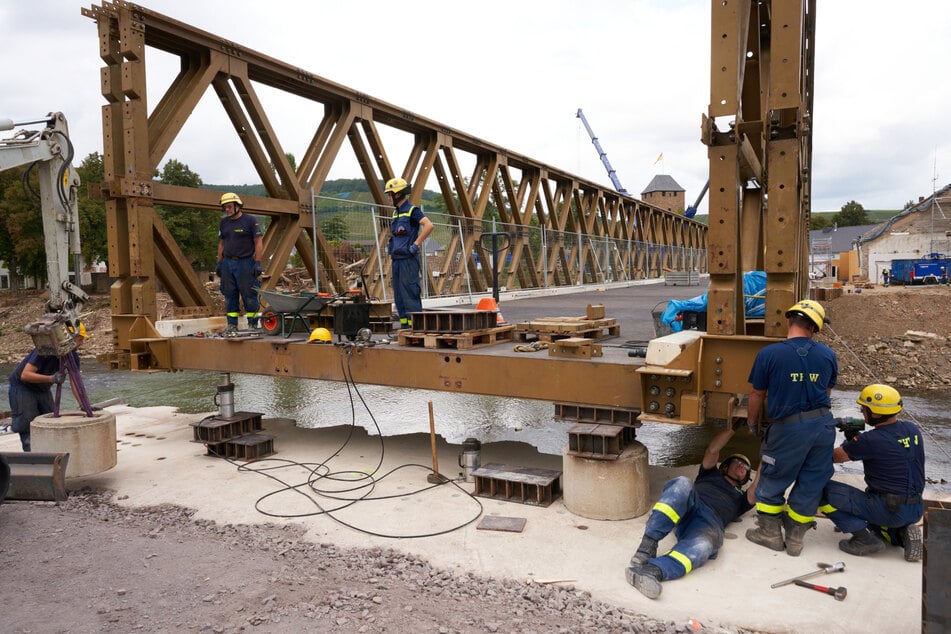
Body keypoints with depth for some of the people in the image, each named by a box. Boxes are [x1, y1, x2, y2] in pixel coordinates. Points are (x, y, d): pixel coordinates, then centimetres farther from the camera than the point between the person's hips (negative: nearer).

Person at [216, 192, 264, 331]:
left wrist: (257, 263, -12)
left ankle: (253, 325, 3)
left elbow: (258, 243, -6)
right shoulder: (223, 222, 14)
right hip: (227, 263, 6)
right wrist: (219, 263, 14)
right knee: (230, 296, 7)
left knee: (249, 296, -3)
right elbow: (221, 244, 20)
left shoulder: (250, 221, -4)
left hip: (245, 263, -5)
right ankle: (232, 325, 13)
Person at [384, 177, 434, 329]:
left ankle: (415, 326, -8)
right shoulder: (396, 212, 18)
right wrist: (390, 248, 19)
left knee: (410, 293, -10)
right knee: (398, 294, 10)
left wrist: (416, 244, -21)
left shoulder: (412, 210, -9)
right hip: (397, 259, 9)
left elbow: (429, 225, -23)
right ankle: (404, 325, 16)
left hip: (408, 260, -9)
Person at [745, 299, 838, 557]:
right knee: (811, 484, 15)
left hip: (788, 428, -4)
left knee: (772, 481, 15)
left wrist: (752, 423, 13)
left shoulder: (769, 354, -12)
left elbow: (757, 394, -3)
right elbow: (827, 391, 13)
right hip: (823, 425, 4)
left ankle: (770, 533, 27)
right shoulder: (827, 354, 0)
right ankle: (795, 539, 27)